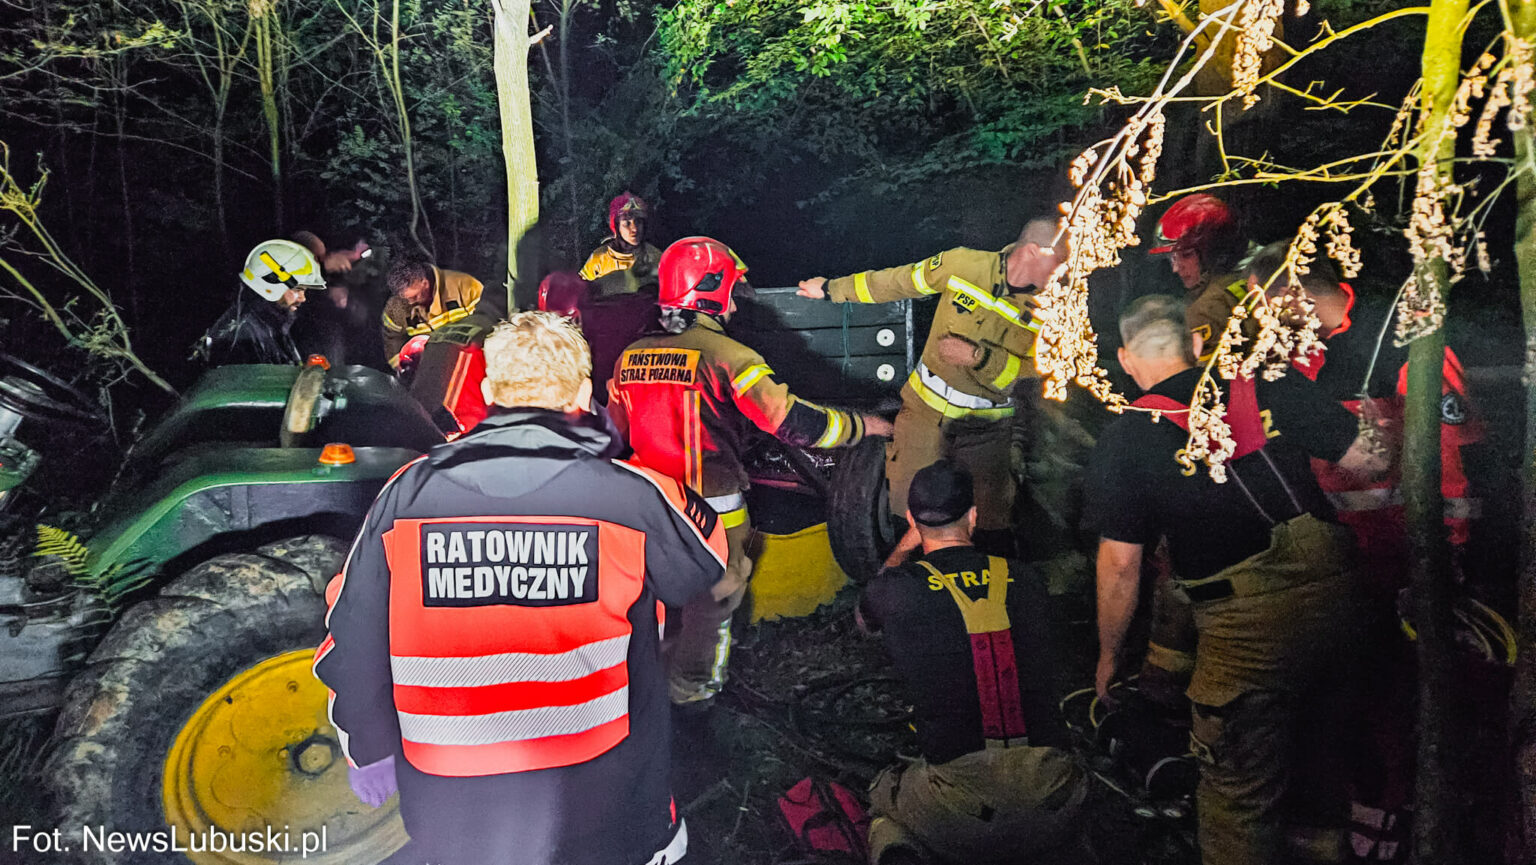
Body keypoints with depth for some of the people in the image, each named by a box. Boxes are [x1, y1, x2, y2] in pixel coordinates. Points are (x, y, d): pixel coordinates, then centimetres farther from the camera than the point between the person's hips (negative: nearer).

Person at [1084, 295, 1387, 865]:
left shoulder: (1124, 440, -5)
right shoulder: (1273, 387, 2)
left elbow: (1120, 564, -4)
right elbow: (1370, 461, 6)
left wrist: (1108, 656, 8)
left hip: (1244, 628, -5)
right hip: (1331, 597, 5)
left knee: (1239, 796, 10)